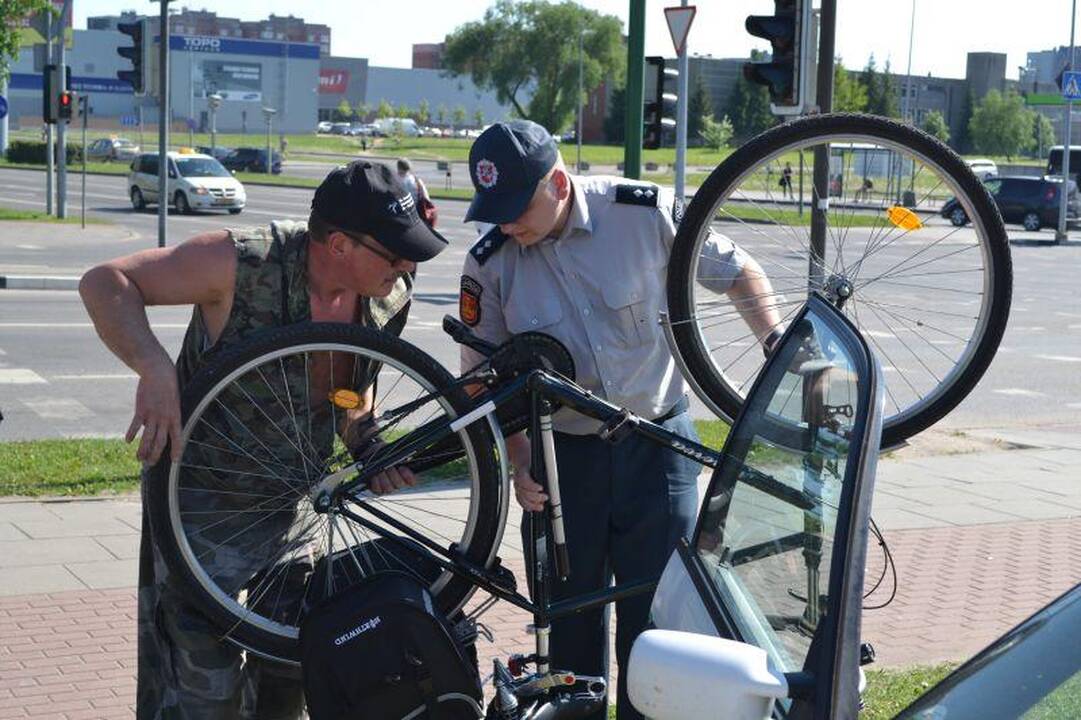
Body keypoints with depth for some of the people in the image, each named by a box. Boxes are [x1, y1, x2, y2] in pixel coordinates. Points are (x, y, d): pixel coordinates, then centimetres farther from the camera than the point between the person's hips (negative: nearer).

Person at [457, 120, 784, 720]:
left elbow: (737, 272, 2)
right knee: (570, 621, 9)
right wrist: (520, 464, -10)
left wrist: (778, 343, -11)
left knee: (660, 612, 1)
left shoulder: (646, 213, -12)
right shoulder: (490, 264, -7)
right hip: (561, 455, 2)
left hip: (656, 442, -1)